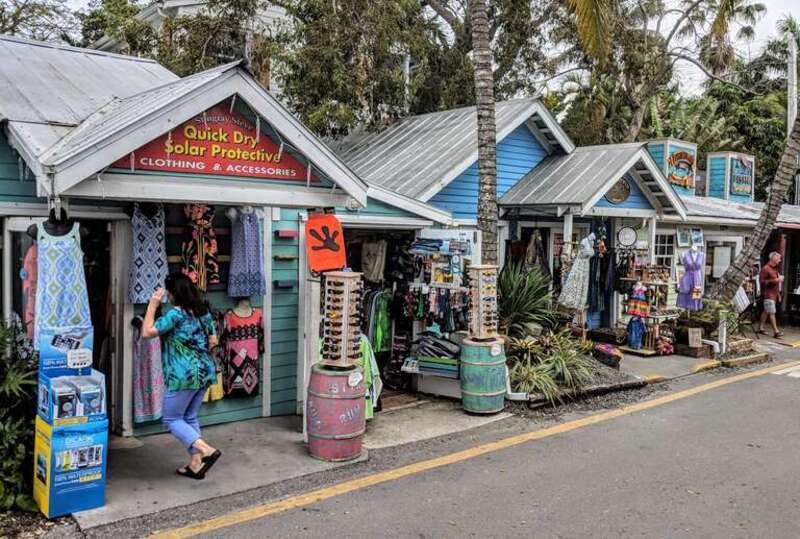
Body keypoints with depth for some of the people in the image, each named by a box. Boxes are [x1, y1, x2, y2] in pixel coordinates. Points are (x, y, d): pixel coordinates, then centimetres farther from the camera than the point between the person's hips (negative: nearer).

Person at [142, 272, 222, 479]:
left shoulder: (176, 314, -15)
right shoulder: (204, 312, 7)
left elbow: (147, 332, -13)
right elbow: (213, 341, 15)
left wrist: (152, 305, -7)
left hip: (184, 376, -8)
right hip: (205, 372, 8)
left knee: (172, 419, 7)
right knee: (190, 418, 18)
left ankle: (207, 450, -9)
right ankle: (195, 464, 17)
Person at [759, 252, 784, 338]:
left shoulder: (774, 269, 15)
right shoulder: (765, 268, -14)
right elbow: (762, 281, -20)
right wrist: (775, 280, -23)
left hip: (774, 293, 9)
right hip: (768, 294, -9)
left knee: (766, 311, 14)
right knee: (772, 312, -9)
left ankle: (761, 328, 22)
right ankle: (776, 331, -10)